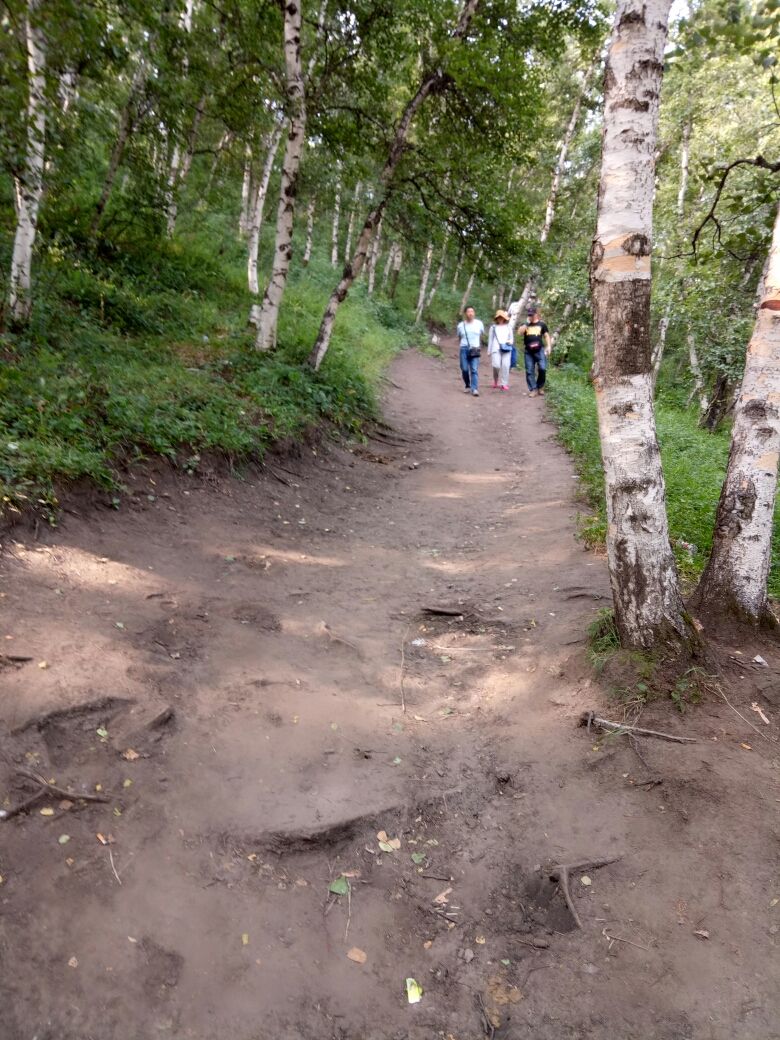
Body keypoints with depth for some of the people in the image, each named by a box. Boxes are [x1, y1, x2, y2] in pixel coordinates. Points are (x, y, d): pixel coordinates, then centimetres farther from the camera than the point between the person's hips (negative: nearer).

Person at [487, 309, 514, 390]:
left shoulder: (508, 326, 18)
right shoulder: (493, 327, 14)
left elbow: (511, 337, 23)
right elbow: (490, 339, 16)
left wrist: (510, 341, -2)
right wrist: (489, 351, 12)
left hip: (506, 349, 1)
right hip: (496, 349, -1)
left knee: (505, 366, -12)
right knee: (496, 366, -15)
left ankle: (504, 384, -6)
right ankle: (496, 381, 10)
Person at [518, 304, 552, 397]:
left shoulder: (541, 324, 9)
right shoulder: (525, 325, 12)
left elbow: (546, 336, 9)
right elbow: (520, 331, -7)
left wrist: (548, 346, -2)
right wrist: (527, 323, -8)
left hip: (539, 350, -2)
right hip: (528, 351, 2)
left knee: (542, 369, -11)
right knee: (529, 371, -1)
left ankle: (540, 387, 7)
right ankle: (533, 389, 4)